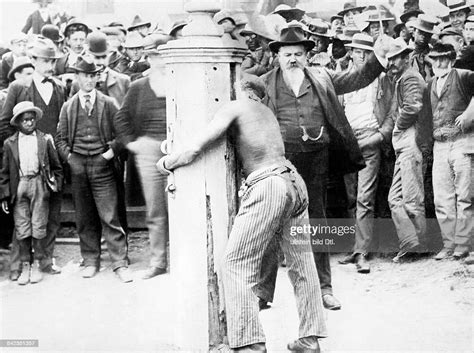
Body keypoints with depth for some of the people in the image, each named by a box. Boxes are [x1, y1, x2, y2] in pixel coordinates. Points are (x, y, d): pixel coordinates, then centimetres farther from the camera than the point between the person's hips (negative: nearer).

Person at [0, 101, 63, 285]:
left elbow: (56, 166, 11)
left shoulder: (45, 140, 5)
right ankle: (25, 267, 10)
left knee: (38, 227, 1)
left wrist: (55, 183, -1)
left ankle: (36, 266, 11)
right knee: (21, 228, 1)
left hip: (39, 184, -1)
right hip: (19, 186, 1)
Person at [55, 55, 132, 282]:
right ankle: (90, 261, 18)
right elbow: (60, 138, 12)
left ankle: (120, 263, -4)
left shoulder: (108, 104, 5)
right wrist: (69, 157, -2)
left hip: (102, 164, -2)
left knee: (110, 217, -6)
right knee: (84, 218, 7)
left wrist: (111, 152, -8)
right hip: (77, 166, 3)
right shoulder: (68, 107, 11)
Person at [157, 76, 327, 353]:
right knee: (302, 263, 13)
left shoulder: (233, 107, 6)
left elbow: (195, 149, -5)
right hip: (294, 181, 8)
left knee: (238, 265, -4)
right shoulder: (267, 111, 27)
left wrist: (166, 163, 11)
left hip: (266, 184, -8)